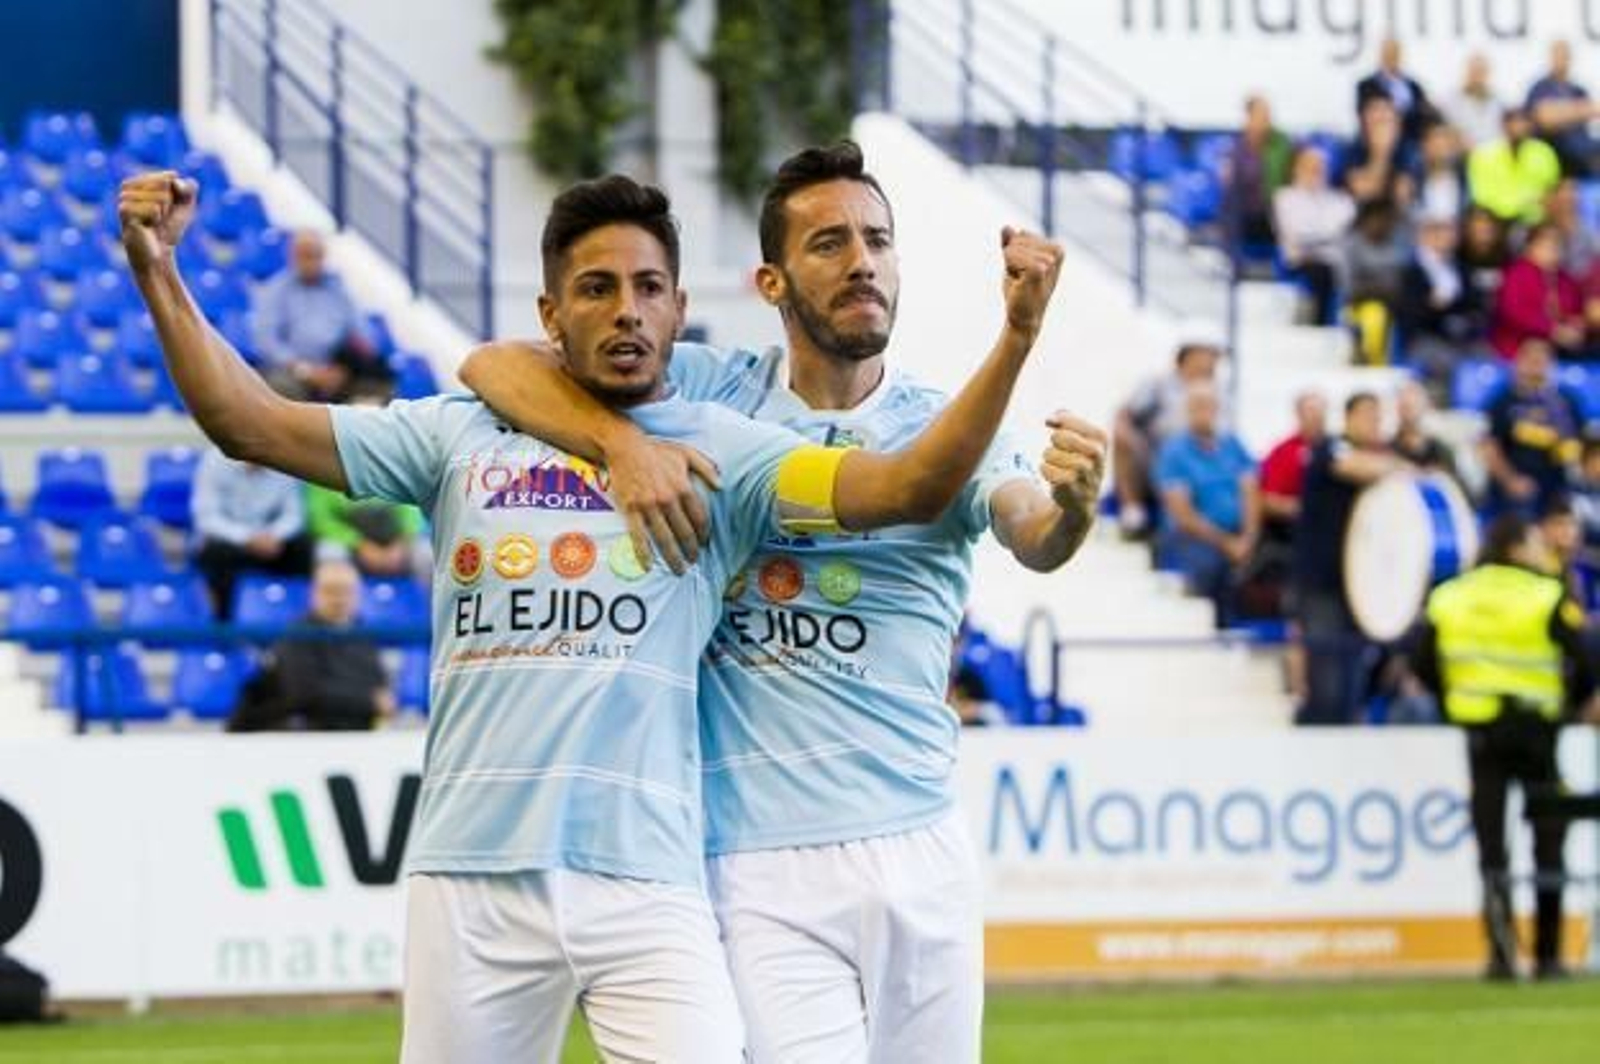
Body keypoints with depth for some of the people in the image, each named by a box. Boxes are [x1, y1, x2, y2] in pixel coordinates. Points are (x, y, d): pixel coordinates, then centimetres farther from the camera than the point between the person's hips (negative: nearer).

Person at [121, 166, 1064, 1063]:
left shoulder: (724, 455, 7)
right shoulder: (462, 439, 12)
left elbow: (908, 488, -7)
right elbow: (251, 423, 9)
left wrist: (1016, 338, -20)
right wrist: (158, 272, -2)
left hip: (648, 880, -2)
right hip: (473, 876, 2)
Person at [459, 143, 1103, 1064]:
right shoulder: (711, 394, 4)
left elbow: (1031, 537, -15)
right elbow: (495, 366, -4)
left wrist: (1070, 507, -40)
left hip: (921, 850, 2)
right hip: (759, 871, -2)